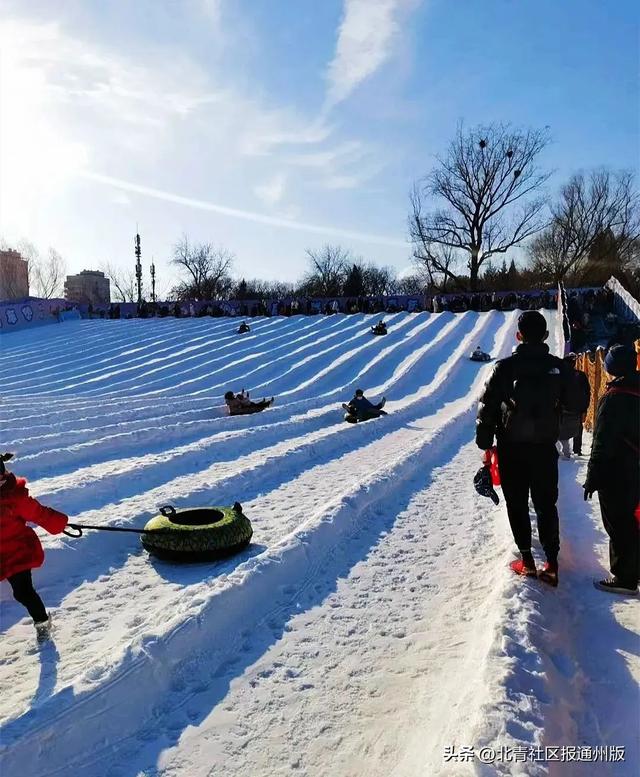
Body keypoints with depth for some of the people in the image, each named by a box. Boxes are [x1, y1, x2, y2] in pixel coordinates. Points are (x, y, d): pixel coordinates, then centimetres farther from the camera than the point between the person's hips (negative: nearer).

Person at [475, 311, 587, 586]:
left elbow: (487, 406, -9)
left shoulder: (505, 367, -11)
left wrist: (485, 441, 0)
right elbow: (575, 406, 4)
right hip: (545, 447, 2)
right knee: (546, 504, 12)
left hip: (511, 447, -2)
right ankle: (551, 563, 9)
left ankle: (527, 560, 13)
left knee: (517, 504, 10)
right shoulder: (558, 367, -4)